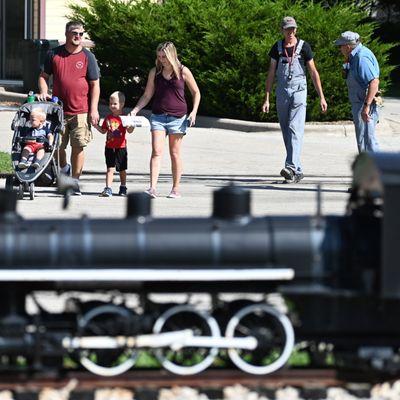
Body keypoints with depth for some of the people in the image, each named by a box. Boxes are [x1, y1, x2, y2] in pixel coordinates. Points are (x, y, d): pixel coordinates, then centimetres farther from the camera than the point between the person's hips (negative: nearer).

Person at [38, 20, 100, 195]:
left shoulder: (87, 57, 2)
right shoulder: (54, 54, 6)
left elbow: (95, 85, 2)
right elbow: (43, 76, 16)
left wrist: (93, 109, -5)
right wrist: (43, 92, -4)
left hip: (81, 111, -2)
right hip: (58, 109, 2)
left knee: (78, 146, -4)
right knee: (57, 146, 7)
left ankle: (75, 181, 6)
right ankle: (63, 169, 36)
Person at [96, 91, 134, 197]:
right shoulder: (108, 118, 8)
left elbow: (130, 130, -9)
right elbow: (103, 131, 15)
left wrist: (131, 125, -29)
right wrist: (96, 126, -1)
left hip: (121, 147, -2)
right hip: (109, 147, 2)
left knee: (122, 169, 12)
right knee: (110, 169, -5)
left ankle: (123, 188, 28)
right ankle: (108, 188, -11)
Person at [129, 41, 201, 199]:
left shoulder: (183, 71, 1)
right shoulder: (154, 72, 7)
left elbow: (196, 92, 9)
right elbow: (147, 95, 13)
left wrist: (194, 112, -3)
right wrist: (135, 110, 0)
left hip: (177, 117, -2)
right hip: (158, 116, 2)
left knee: (175, 153, 4)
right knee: (156, 151, -11)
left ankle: (176, 189, 12)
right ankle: (153, 187, -18)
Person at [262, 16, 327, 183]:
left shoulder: (303, 46, 1)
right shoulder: (277, 48, 7)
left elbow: (313, 72, 3)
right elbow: (271, 74, 9)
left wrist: (321, 97, 0)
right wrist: (266, 99, 4)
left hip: (299, 91, -4)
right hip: (282, 92, 4)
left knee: (295, 129, -17)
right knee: (286, 133, 5)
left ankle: (291, 167, -28)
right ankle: (297, 171, 13)